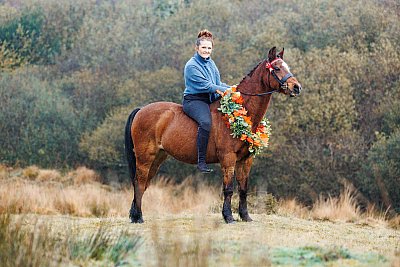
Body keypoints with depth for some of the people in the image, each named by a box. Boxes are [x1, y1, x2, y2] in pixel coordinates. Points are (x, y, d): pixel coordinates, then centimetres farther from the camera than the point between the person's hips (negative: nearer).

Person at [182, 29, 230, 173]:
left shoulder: (211, 63, 17)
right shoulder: (192, 66, -9)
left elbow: (218, 84, 17)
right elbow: (205, 85, -16)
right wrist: (227, 90, -19)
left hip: (210, 100, 9)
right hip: (194, 100, -9)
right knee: (205, 122, -35)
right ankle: (201, 161, -35)